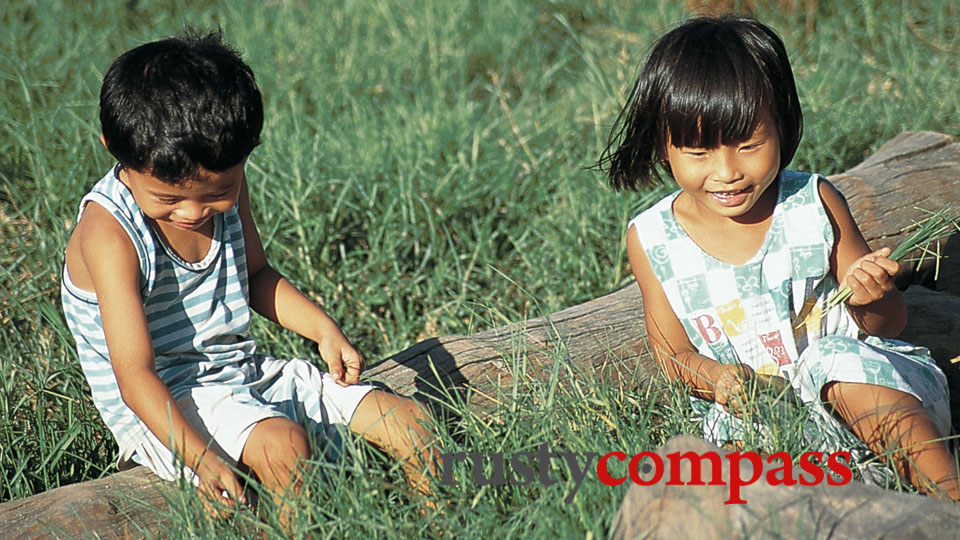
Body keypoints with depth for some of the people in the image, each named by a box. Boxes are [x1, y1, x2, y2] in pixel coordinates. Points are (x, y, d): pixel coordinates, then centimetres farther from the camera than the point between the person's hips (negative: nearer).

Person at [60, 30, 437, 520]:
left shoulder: (224, 184, -1)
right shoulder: (109, 233, -22)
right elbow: (135, 375, -27)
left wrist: (323, 328, 2)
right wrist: (198, 456, -39)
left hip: (247, 371, 7)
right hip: (165, 406, -7)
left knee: (412, 423, -2)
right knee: (282, 444, -36)